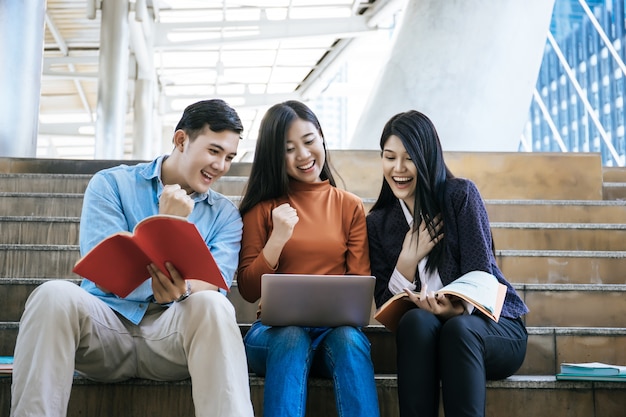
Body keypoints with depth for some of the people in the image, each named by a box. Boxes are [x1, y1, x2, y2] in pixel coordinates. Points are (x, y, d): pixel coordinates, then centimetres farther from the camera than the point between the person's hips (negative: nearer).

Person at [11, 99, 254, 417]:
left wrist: (181, 290, -28)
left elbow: (215, 287, -5)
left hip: (171, 332, 1)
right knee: (55, 294, -31)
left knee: (212, 306, -33)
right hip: (106, 323, 0)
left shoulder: (225, 214, 10)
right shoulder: (111, 184, 5)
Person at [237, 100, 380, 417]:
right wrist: (278, 239, -11)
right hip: (275, 329, -1)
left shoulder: (350, 206, 11)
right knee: (292, 337, -34)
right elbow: (248, 291, 3)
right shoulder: (262, 208, 8)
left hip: (335, 328, 1)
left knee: (349, 339, -33)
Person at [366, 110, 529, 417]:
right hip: (424, 332, 2)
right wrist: (409, 258, -16)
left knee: (457, 328, -35)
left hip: (493, 324, -2)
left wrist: (455, 310, -33)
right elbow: (384, 305, 0)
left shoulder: (460, 195, -5)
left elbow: (481, 276, -12)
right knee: (416, 320, -32)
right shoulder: (378, 223, 5)